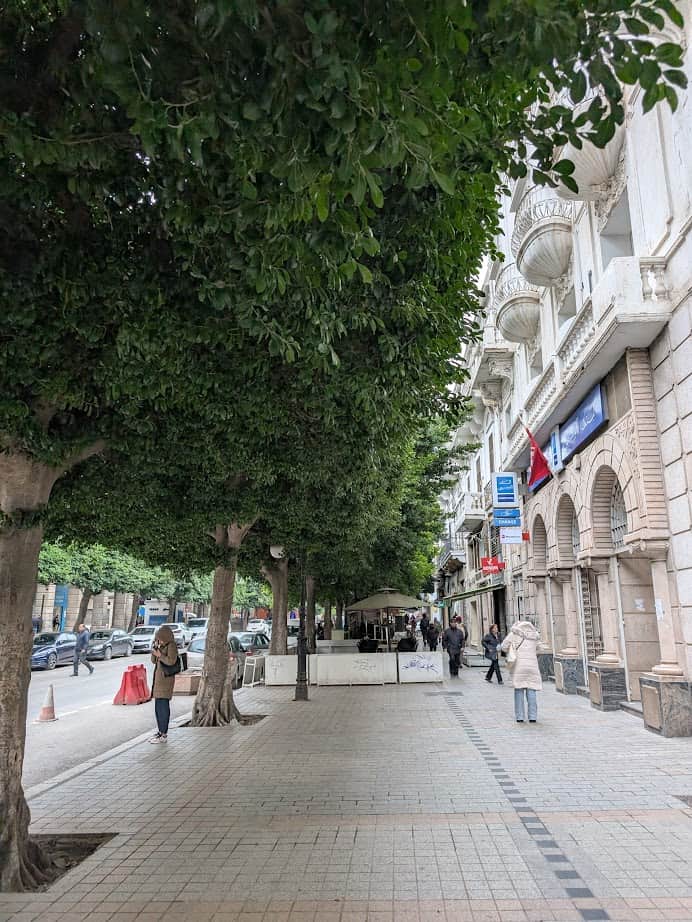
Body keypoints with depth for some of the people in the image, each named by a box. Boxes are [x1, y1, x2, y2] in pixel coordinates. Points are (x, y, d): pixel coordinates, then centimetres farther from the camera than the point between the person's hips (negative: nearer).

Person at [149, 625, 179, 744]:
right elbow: (154, 661, 14)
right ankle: (160, 731, 23)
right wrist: (154, 649, 0)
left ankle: (164, 735, -4)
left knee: (163, 706, -8)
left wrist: (159, 655, -15)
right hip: (158, 677, 9)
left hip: (166, 678, -9)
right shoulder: (162, 645, 14)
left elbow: (171, 661, -24)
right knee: (158, 706, 14)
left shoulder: (171, 646, -11)